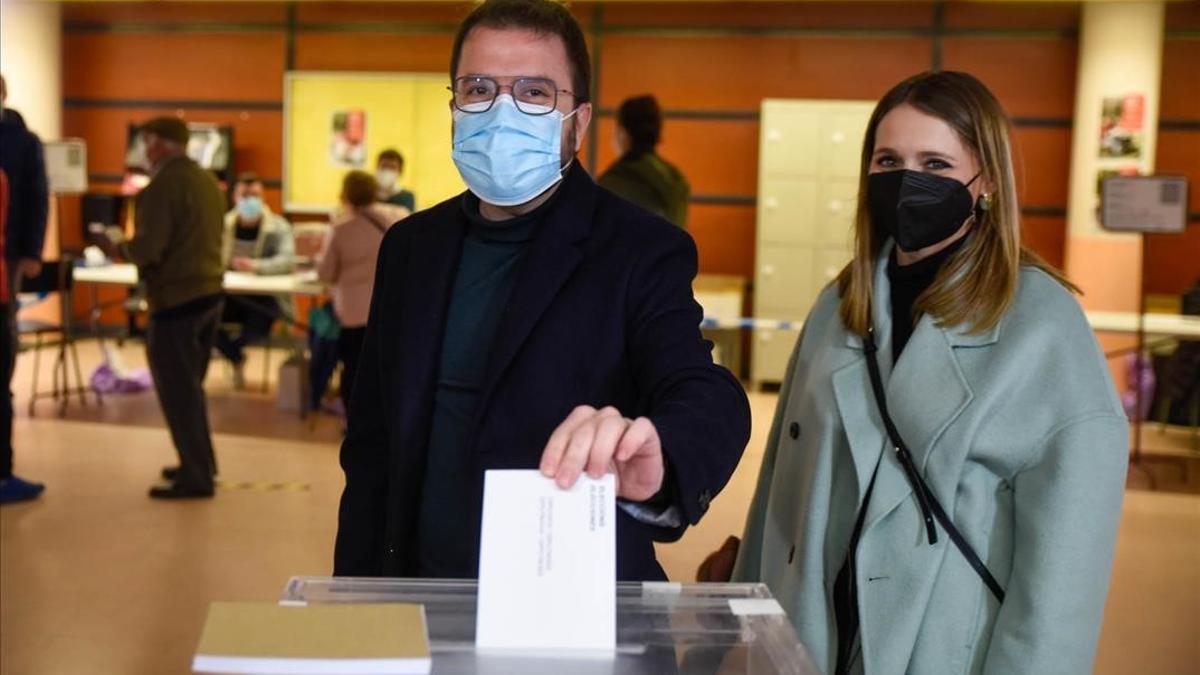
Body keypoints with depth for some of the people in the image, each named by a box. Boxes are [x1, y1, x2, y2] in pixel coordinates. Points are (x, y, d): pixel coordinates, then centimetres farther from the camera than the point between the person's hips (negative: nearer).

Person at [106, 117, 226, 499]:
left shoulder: (163, 186, -16)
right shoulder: (208, 180, 10)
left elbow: (147, 250, -20)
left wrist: (120, 243, 1)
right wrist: (134, 245, 22)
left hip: (177, 300, -9)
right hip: (210, 292, 9)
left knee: (177, 392, 0)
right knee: (190, 386, 20)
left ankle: (196, 478, 4)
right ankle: (200, 462, 28)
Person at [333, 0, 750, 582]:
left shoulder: (641, 251, -12)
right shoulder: (410, 248, 3)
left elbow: (708, 401, -28)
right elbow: (373, 447, 8)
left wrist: (654, 461, -50)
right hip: (423, 603, 4)